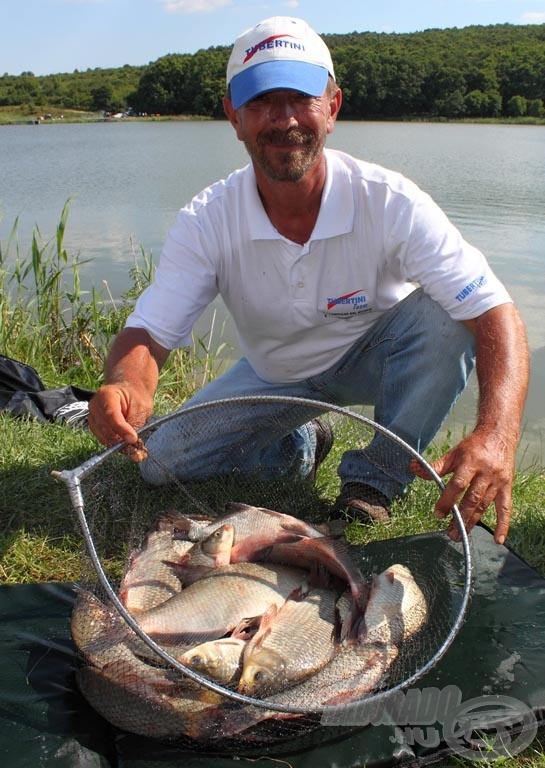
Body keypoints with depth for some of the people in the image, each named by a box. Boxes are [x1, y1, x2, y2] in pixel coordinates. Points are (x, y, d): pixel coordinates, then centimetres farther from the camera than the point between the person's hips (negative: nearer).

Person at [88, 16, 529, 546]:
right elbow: (147, 334, -25)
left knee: (440, 317, -32)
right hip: (273, 376, 2)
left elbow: (495, 315, -33)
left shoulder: (391, 203, -28)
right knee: (162, 463, -10)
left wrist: (495, 435, -52)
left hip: (373, 359, -1)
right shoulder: (206, 222, -23)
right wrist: (126, 388, -51)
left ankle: (375, 479, -11)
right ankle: (300, 446, 15)